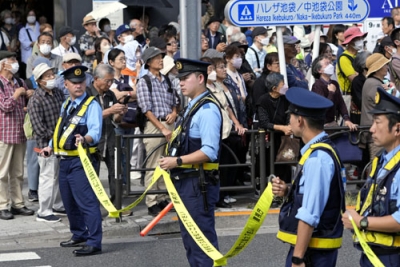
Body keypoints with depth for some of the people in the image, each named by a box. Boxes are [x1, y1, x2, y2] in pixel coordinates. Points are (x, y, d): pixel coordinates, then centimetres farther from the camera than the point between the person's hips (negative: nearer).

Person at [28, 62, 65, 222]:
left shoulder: (59, 93, 6)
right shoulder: (36, 101, -16)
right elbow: (38, 127, -20)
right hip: (47, 144, -7)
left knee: (60, 176, 17)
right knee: (48, 177, -1)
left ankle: (57, 206, 32)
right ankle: (44, 212, 8)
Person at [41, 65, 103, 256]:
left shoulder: (91, 105, -9)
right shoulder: (65, 105, 17)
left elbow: (95, 131, -22)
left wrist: (84, 138, -42)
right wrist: (51, 146, 18)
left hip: (80, 161, -9)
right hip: (64, 160, 9)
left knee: (87, 201, -12)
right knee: (69, 202, 17)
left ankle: (94, 243, -10)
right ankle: (79, 235, 33)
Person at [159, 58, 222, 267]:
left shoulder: (207, 110, -17)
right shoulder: (192, 107, 14)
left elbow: (209, 152, -24)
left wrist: (177, 161, -23)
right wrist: (173, 161, 8)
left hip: (199, 183, -10)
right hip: (186, 180, 10)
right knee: (189, 238, 18)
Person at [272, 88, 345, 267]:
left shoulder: (317, 159, -20)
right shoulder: (318, 151, 9)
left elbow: (309, 216, -23)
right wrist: (288, 192, 2)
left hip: (313, 251, -10)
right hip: (312, 246, 10)